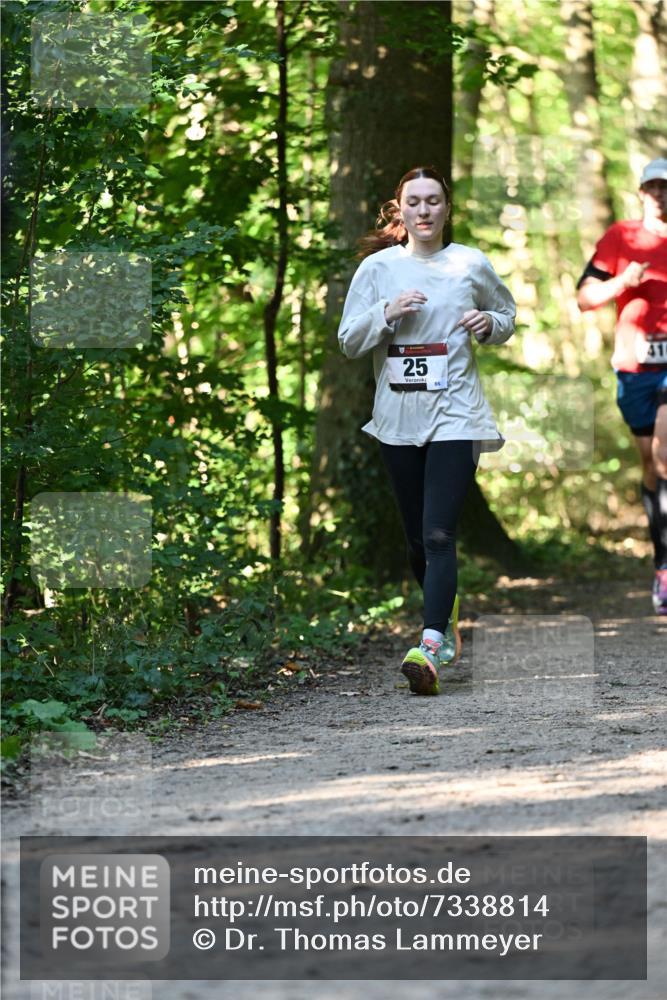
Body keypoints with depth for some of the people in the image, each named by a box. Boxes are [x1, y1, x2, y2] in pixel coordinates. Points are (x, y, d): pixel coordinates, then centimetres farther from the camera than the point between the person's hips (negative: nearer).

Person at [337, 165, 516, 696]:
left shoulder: (472, 265, 3)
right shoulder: (378, 268, 4)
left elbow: (507, 314, 18)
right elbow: (348, 340, 4)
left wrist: (490, 324, -4)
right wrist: (387, 314, -14)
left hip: (455, 415, -3)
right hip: (398, 416, 3)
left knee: (439, 534, -16)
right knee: (417, 538, 11)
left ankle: (431, 647, -23)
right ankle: (446, 611, 38)